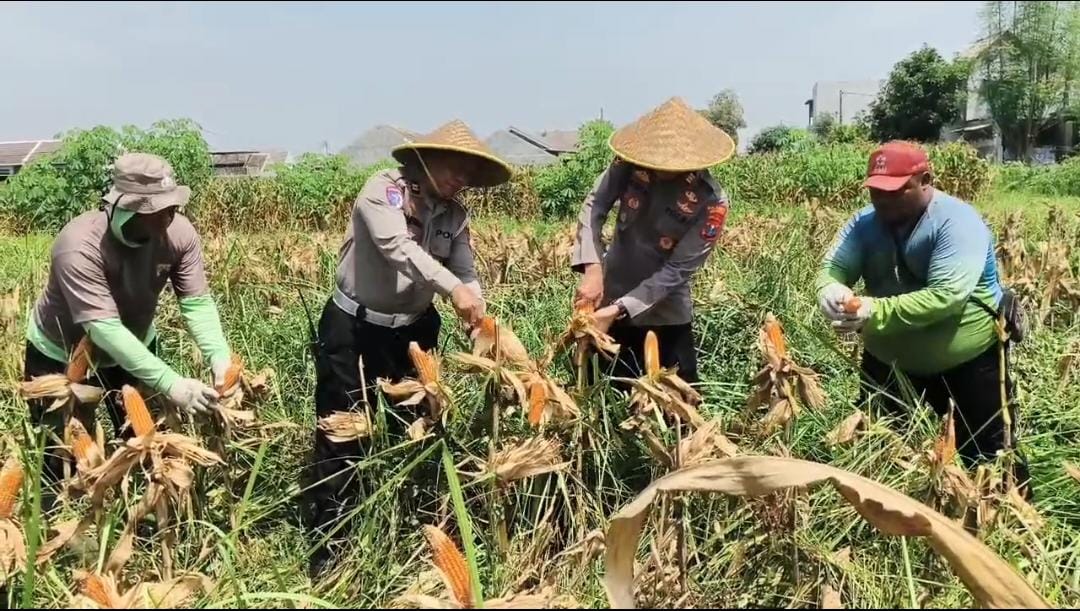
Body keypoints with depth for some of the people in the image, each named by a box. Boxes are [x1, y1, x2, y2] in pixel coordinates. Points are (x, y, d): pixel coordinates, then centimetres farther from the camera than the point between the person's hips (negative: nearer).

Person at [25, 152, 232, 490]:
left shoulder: (179, 233, -23)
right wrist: (171, 384, -47)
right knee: (64, 457, 4)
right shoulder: (79, 245, -37)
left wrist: (219, 356, -38)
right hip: (62, 355, -4)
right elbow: (104, 329, -41)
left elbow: (197, 303, -20)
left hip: (135, 347, 4)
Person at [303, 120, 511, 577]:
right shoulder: (383, 190, -16)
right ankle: (328, 540, 12)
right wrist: (452, 289, -43)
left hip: (414, 329, 6)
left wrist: (479, 317, -23)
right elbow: (399, 247, -32)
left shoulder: (455, 215, 1)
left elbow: (467, 274, -3)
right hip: (353, 328, -6)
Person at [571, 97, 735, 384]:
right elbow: (594, 206, -12)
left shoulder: (711, 203, -22)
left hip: (665, 314, -2)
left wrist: (618, 310, -25)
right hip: (607, 297, 3)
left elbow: (676, 271, -21)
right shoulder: (631, 161, -15)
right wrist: (592, 268, -28)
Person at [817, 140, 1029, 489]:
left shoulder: (956, 222, -23)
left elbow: (945, 297, -34)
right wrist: (831, 292, -37)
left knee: (988, 456, 12)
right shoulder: (865, 223, -5)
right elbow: (833, 267, -12)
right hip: (890, 360, 5)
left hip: (970, 361, -5)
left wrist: (876, 312, -41)